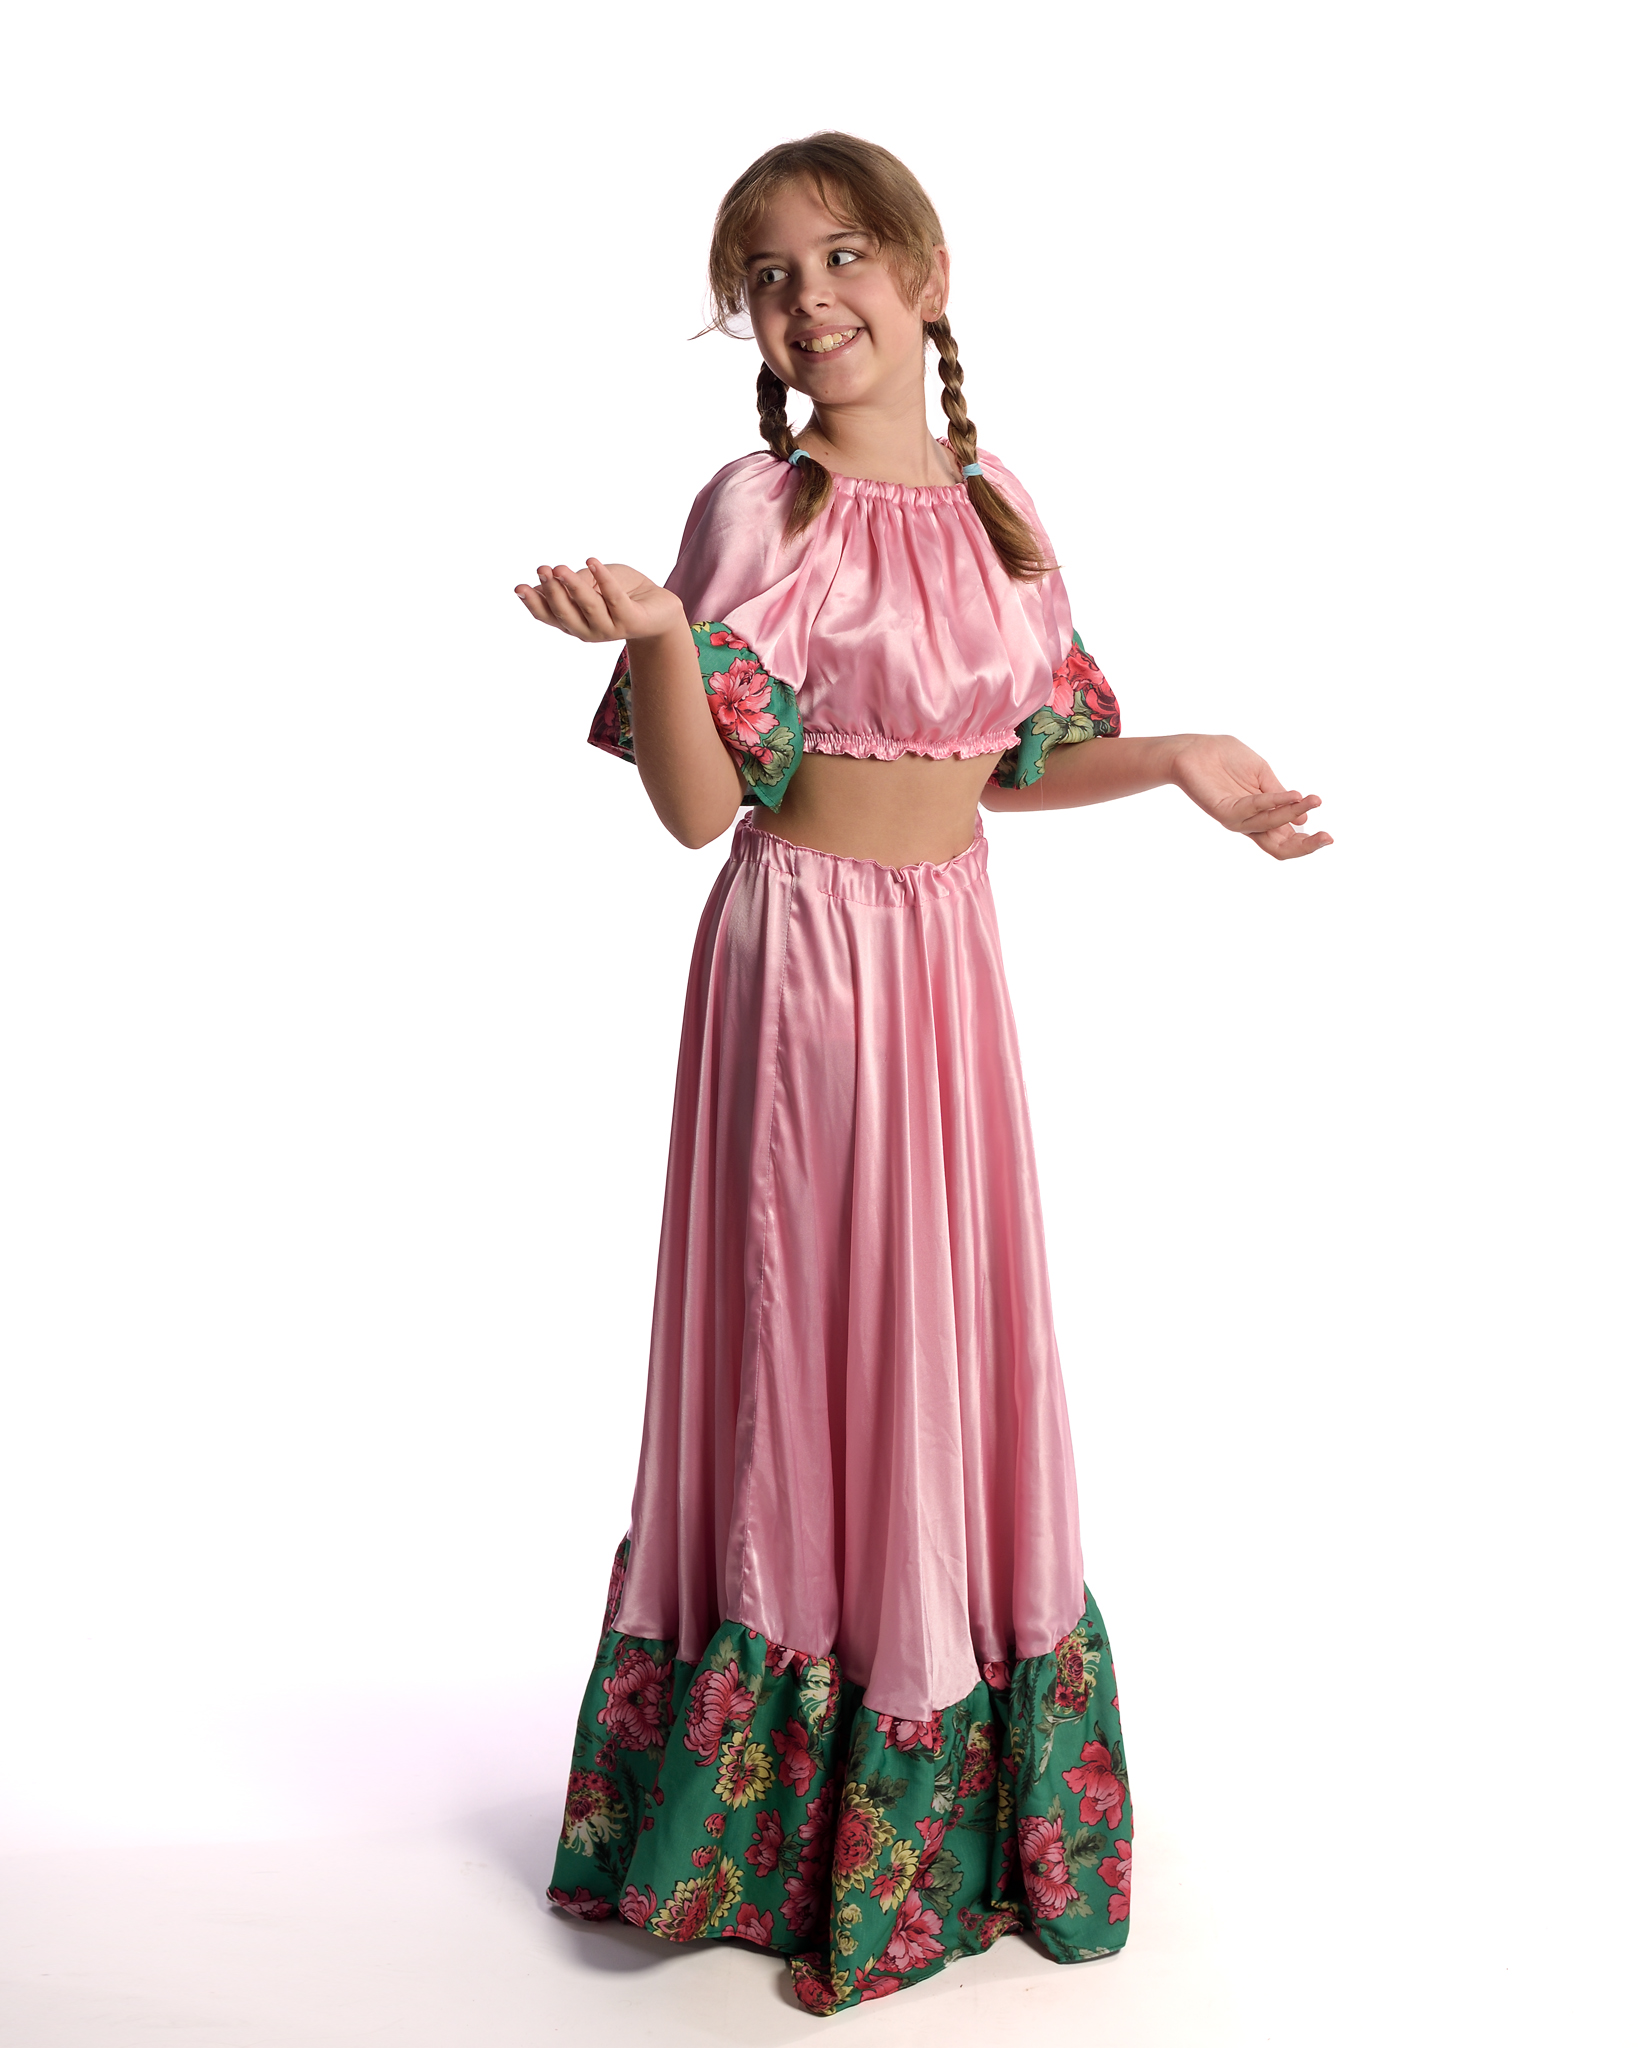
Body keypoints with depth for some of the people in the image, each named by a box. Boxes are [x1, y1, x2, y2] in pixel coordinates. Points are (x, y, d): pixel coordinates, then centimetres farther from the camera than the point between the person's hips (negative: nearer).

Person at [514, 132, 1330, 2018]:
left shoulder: (997, 508, 8)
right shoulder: (756, 511, -9)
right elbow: (697, 804, -14)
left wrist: (1177, 760, 5)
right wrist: (655, 634, -31)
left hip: (952, 956, 6)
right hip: (805, 962, -6)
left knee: (957, 1355, 13)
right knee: (811, 1349, 3)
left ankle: (947, 1815, 34)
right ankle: (792, 1839, 22)